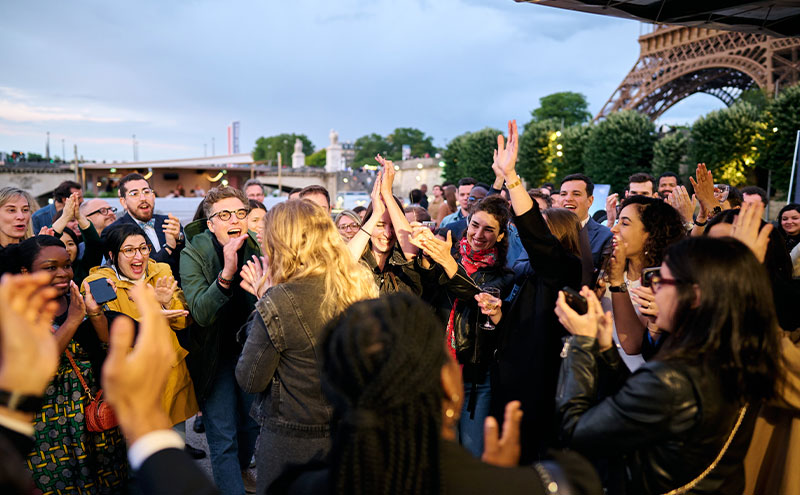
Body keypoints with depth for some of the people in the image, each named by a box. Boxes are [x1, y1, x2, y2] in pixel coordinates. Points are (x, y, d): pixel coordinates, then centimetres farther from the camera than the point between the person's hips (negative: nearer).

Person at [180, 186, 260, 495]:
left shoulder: (257, 247, -7)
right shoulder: (193, 254, -18)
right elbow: (201, 312, -30)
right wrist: (227, 272, -43)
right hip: (214, 353, -4)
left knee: (252, 422, 22)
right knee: (223, 436, -1)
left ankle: (240, 470, 49)